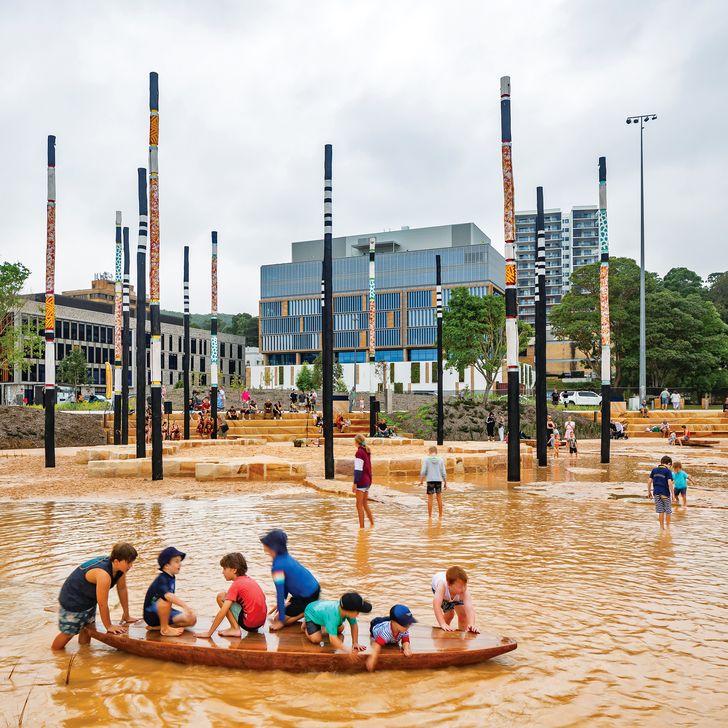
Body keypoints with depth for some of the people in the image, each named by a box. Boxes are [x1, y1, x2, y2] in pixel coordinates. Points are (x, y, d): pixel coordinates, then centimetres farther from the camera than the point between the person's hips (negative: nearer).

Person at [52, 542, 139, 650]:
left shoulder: (120, 567, -17)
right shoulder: (103, 574, -40)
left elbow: (122, 589, -3)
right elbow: (102, 604, -29)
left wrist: (126, 615, 5)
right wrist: (109, 626, -14)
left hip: (89, 599, 8)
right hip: (72, 599, -8)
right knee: (68, 633, 7)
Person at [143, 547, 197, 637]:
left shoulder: (172, 578, 4)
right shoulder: (161, 579, -23)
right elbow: (168, 595, -43)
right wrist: (185, 606, -50)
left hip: (163, 613, 9)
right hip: (151, 615, -9)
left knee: (192, 620, -7)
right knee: (165, 599, -37)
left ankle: (157, 627, 0)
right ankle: (164, 629, -18)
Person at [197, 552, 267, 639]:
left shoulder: (236, 584, -9)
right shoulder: (250, 580, 13)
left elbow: (222, 612, -14)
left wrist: (209, 633, -10)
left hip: (248, 622, -8)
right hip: (261, 621, 8)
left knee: (221, 596, 0)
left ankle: (235, 629, -6)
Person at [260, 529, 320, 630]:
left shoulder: (278, 566, -24)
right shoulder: (286, 557, 4)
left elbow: (280, 593, -21)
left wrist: (281, 620, -15)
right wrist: (280, 604, 19)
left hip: (307, 597, -9)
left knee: (278, 621, 0)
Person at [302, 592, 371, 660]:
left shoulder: (347, 610, -30)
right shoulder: (333, 616, -46)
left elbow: (354, 625, -14)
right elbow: (333, 639, -49)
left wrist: (355, 643, -17)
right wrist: (349, 651, -52)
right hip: (311, 613, -6)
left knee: (340, 629, 6)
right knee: (316, 640, -19)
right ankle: (306, 624, 9)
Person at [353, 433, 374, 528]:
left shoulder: (359, 452, -14)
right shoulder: (367, 451, 11)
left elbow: (358, 469, -18)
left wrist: (355, 483, -17)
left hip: (361, 481, -8)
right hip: (368, 480, 8)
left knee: (359, 505, -3)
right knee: (365, 504, 17)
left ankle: (361, 527, -2)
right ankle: (372, 524, 21)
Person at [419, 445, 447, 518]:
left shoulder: (426, 459, -2)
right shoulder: (440, 460, 2)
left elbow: (423, 471, -7)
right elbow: (443, 473, 1)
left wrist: (421, 481, 5)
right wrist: (445, 483, 9)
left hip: (430, 481, -2)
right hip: (439, 480, 2)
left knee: (430, 498, 6)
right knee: (439, 498, 11)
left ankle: (430, 516, 8)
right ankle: (440, 515, 16)